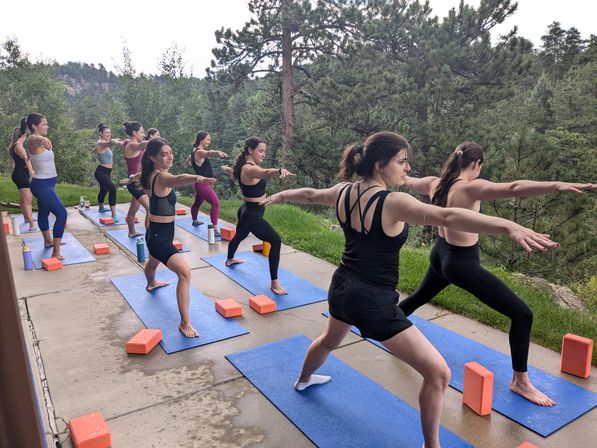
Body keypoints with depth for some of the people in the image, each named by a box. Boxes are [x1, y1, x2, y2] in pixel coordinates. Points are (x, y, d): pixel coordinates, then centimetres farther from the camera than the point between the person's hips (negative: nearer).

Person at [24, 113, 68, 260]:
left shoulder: (37, 140, 10)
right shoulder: (33, 139, -20)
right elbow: (35, 139, -49)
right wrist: (42, 139, -72)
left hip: (45, 184, 10)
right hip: (42, 185, -10)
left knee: (44, 213, 25)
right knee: (62, 214, -16)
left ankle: (48, 240, 45)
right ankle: (56, 252, -17)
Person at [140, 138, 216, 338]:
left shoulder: (152, 175, 3)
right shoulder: (161, 177, -26)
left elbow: (143, 177, 30)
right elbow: (179, 179, -51)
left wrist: (133, 178, 54)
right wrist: (198, 178, -72)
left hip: (156, 233, 11)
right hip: (160, 237, -11)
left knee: (153, 261, 40)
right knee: (184, 273, -25)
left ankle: (151, 283, 73)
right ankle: (185, 323, -24)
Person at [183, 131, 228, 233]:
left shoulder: (195, 151, 11)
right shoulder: (199, 152, -20)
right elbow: (208, 153, -45)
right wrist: (218, 152, -66)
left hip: (200, 183, 11)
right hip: (202, 183, -11)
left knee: (197, 202, 30)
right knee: (216, 203, -21)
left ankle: (195, 220, 53)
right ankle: (215, 229, -27)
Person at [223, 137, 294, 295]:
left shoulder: (243, 166, 6)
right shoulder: (250, 169, -25)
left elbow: (231, 170, 31)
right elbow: (266, 173, -49)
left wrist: (225, 168, 55)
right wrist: (280, 170, -69)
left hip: (246, 211, 11)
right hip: (253, 214, -11)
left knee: (239, 235, 34)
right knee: (276, 241, -18)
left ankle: (230, 259, 63)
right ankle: (274, 283, -16)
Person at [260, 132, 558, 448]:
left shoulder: (343, 192, 0)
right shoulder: (392, 203, -23)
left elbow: (309, 194, 18)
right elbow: (447, 217, -37)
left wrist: (279, 195, 37)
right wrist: (508, 227, -46)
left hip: (341, 288, 9)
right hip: (374, 302, -8)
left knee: (330, 340, 40)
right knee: (438, 373, 2)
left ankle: (303, 379, 66)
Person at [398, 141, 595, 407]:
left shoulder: (434, 184, 0)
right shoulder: (470, 188, -23)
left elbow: (409, 181, 21)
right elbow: (512, 188, -40)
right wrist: (557, 185, -50)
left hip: (440, 255, 8)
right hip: (463, 264, -8)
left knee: (421, 296, 35)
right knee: (522, 314, 0)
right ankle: (520, 381, 10)